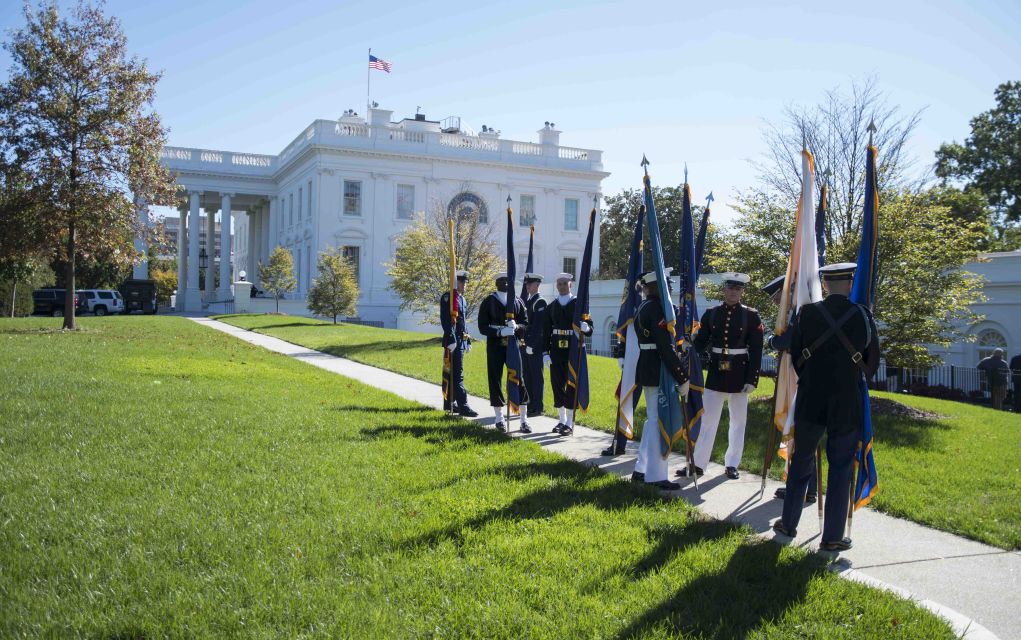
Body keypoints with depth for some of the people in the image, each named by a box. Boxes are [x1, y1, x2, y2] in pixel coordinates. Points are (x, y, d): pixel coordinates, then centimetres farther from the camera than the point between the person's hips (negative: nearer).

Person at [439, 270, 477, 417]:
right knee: (457, 375, -10)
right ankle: (463, 406, -12)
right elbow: (445, 320, -19)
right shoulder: (448, 297, -11)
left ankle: (449, 403, 21)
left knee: (451, 373, 14)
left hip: (460, 342, 10)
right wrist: (451, 339, -24)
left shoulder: (461, 298, 18)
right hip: (453, 341, -10)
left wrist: (468, 340, 21)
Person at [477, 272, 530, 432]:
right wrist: (500, 332, -20)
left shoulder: (518, 302, 8)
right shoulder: (488, 302, 1)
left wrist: (516, 326, -17)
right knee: (495, 381, 2)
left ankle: (524, 420, 5)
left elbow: (526, 324, 6)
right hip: (495, 346, -1)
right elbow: (483, 327, -4)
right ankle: (499, 419, 15)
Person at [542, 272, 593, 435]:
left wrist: (586, 328, -26)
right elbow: (546, 331, 6)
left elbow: (589, 329, -2)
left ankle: (570, 423, 7)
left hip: (573, 350, -3)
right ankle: (562, 420, 20)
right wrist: (545, 352, -2)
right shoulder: (551, 306, 8)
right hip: (556, 351, 3)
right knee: (557, 385, 7)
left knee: (572, 385, 0)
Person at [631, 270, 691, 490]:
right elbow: (665, 347, -22)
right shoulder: (657, 308, -17)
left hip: (646, 370, 10)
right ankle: (656, 476, 4)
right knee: (659, 420, -3)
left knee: (652, 419, 18)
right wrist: (682, 378, -19)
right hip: (659, 372, -10)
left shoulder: (642, 307, 14)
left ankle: (641, 469, 24)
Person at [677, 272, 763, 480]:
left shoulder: (751, 316, -4)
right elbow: (700, 342, 5)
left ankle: (732, 464, 19)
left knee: (738, 421, 8)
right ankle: (698, 464, 12)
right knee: (708, 420, 5)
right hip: (715, 373, 2)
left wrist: (752, 379, -10)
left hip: (739, 374, -1)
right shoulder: (711, 313, 3)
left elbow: (756, 350, -5)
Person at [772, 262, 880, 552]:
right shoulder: (863, 316, -5)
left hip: (810, 402, 1)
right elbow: (873, 363, 5)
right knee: (841, 469, 7)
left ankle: (788, 523, 25)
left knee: (801, 462, 15)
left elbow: (795, 356, 3)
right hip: (848, 405, -1)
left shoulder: (807, 313, -6)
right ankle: (832, 537, 11)